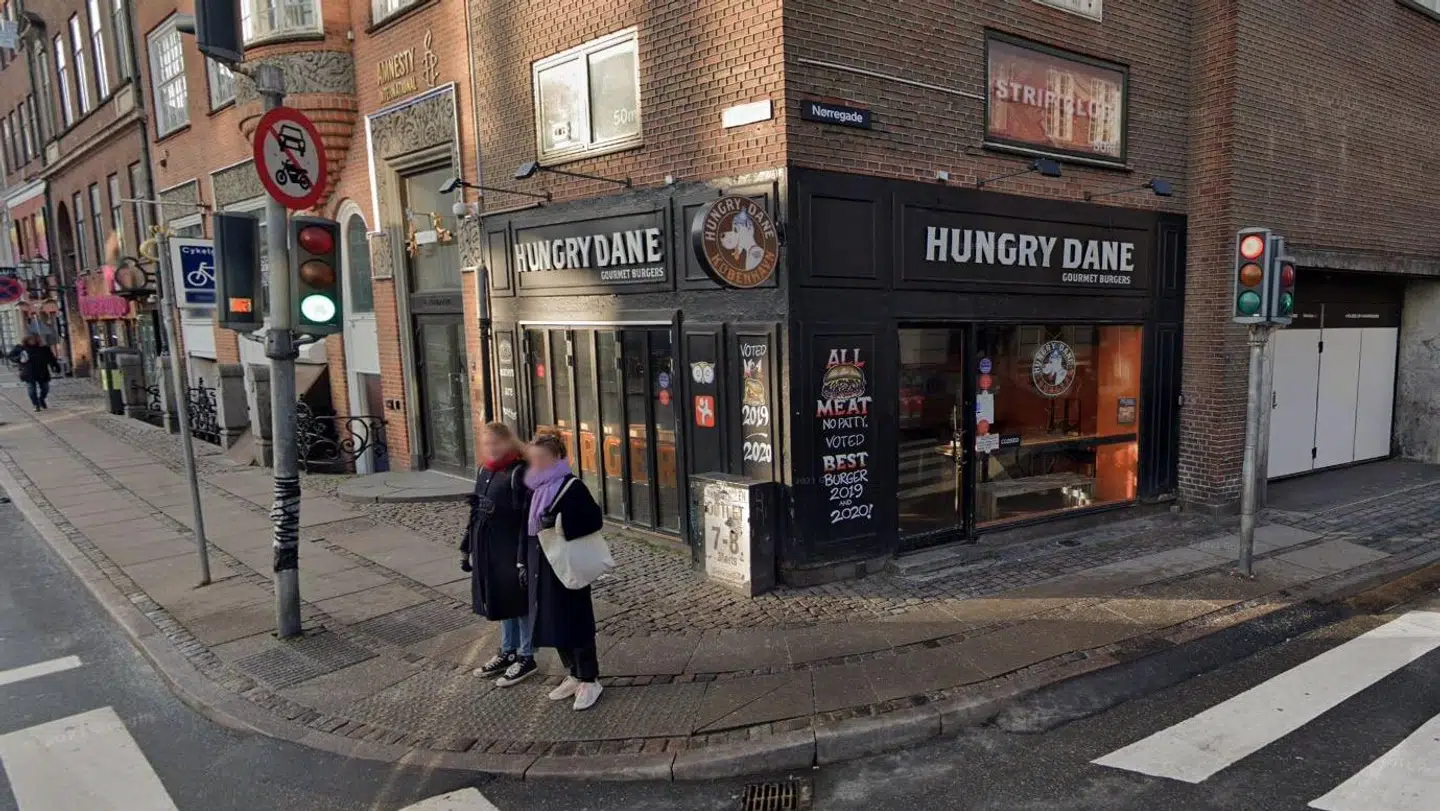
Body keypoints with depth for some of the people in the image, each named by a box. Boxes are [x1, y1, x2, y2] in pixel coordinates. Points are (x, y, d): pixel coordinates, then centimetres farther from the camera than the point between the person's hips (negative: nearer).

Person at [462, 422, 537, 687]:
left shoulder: (519, 473, -17)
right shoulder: (483, 471, 7)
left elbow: (526, 519, -19)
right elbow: (476, 512, 14)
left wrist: (523, 560, -21)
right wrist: (469, 550, 16)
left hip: (510, 553, -8)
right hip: (487, 551, 8)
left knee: (519, 603, 6)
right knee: (500, 602, 19)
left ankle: (526, 658, 20)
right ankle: (508, 652, 34)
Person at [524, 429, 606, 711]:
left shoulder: (573, 488, -15)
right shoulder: (538, 489, 7)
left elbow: (595, 520, -17)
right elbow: (530, 528, 13)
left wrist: (562, 528, -26)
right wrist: (525, 563, 12)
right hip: (542, 567, 8)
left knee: (575, 623, 1)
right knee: (552, 623, 14)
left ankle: (590, 680, 15)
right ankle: (575, 674, 29)